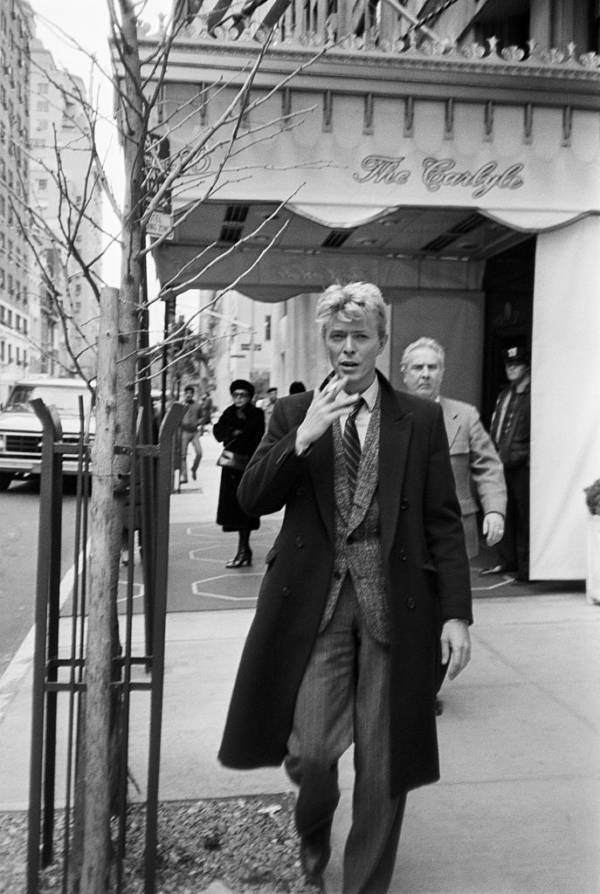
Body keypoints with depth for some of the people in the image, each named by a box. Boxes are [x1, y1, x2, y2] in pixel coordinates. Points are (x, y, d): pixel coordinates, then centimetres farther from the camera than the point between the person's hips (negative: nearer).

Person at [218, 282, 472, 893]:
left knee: (382, 763, 7)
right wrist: (303, 437, -16)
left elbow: (444, 522, 4)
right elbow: (252, 499, -3)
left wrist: (456, 613, -2)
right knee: (310, 748, -5)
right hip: (314, 600, 0)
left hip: (393, 604, 1)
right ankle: (312, 831, 32)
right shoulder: (293, 413, 7)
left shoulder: (422, 419, 5)